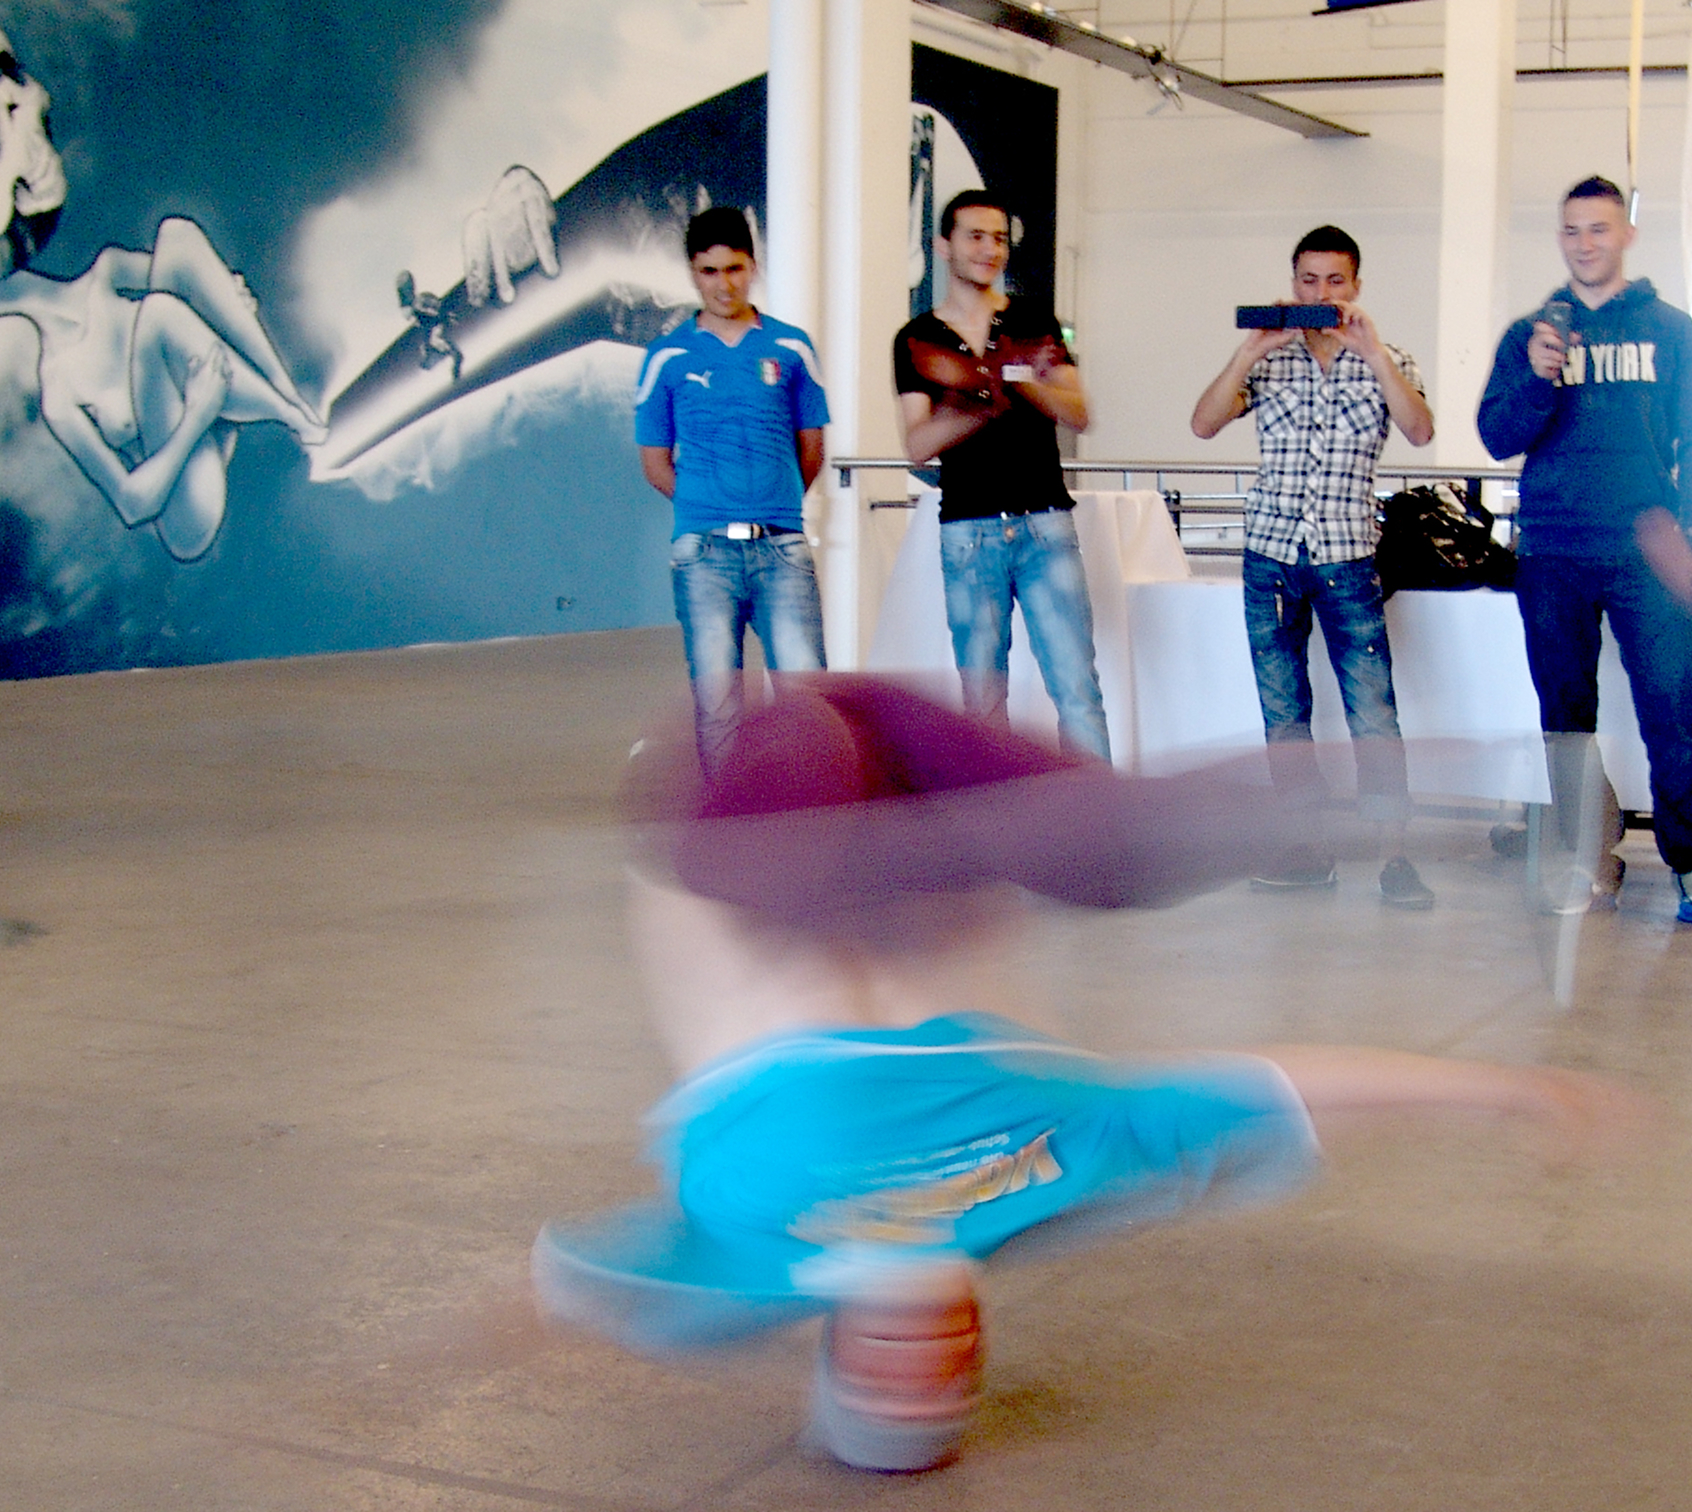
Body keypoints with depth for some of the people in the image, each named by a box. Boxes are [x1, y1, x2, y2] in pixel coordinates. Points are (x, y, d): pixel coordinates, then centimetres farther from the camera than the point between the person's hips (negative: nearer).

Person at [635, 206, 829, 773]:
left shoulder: (791, 348, 10)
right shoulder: (669, 357, 8)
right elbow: (655, 462, 14)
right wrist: (709, 505, 10)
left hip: (782, 546, 0)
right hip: (703, 550, 0)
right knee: (716, 692, -1)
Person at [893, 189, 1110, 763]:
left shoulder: (1036, 327, 11)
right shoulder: (918, 340, 8)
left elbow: (1077, 415, 0)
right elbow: (918, 444, -4)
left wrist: (1023, 382, -19)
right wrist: (981, 403, -22)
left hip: (1045, 526, 0)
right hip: (967, 532, 0)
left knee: (1077, 688, -7)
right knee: (982, 700, 2)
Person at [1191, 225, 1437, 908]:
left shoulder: (1382, 361, 6)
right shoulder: (1267, 361, 9)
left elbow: (1420, 430, -12)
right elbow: (1204, 424, -4)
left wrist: (1370, 349, -18)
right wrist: (1249, 351, -14)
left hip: (1347, 557, -2)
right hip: (1270, 553, 3)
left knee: (1373, 715, -9)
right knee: (1282, 714, 6)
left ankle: (1395, 857, -6)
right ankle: (1311, 852, 14)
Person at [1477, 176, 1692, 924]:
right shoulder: (1530, 335, 10)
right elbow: (1497, 437, 2)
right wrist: (1536, 379, -16)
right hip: (1553, 556, 2)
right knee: (1566, 718, 6)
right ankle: (1590, 863, 16)